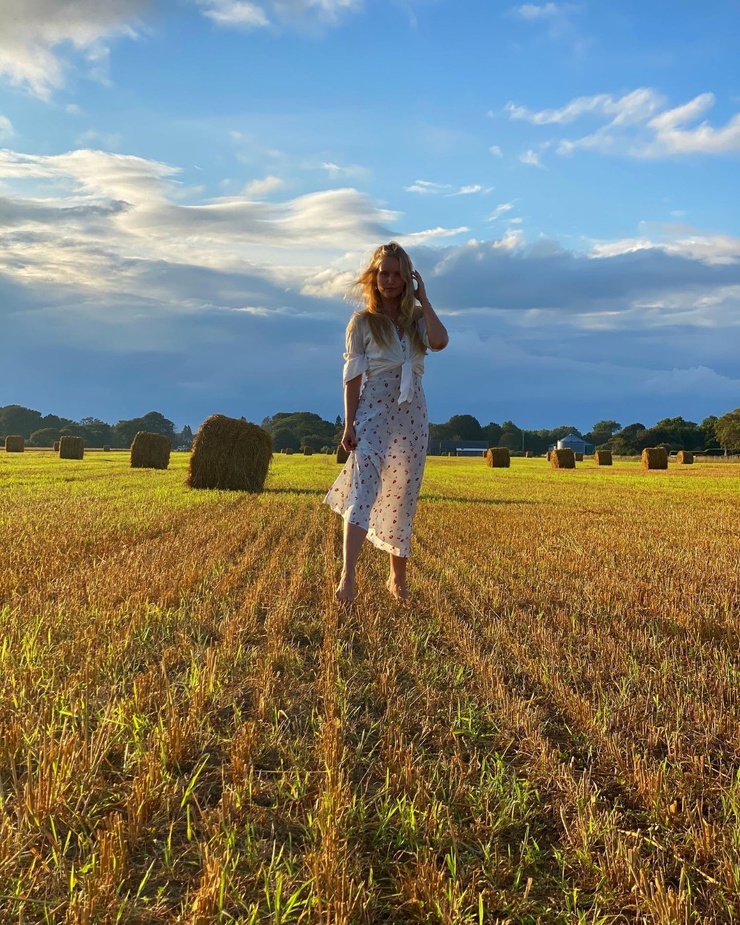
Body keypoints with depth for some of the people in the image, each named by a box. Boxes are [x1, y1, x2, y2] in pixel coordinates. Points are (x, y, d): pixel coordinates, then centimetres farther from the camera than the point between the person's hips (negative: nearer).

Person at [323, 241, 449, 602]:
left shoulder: (417, 319, 9)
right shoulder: (362, 321, 2)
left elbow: (440, 342, -13)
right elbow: (353, 375, -2)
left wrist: (423, 298, -5)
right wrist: (349, 423, -9)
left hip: (412, 414, 4)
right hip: (373, 412, -3)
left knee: (403, 496, 8)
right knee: (363, 487, -20)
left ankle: (398, 576, 20)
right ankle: (347, 576, -30)